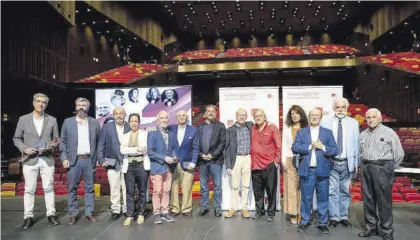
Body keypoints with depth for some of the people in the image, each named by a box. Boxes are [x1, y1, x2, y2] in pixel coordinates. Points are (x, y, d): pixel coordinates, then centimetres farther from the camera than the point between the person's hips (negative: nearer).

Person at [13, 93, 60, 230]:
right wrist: (24, 149, -10)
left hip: (47, 159, 1)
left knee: (49, 188, 6)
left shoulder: (52, 120, 6)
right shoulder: (23, 119, 3)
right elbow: (16, 138, 7)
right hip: (30, 159, 0)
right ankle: (28, 217, 14)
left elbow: (56, 139, 9)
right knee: (29, 189, 4)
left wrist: (50, 148, -10)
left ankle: (51, 214, 15)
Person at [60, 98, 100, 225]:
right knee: (72, 188, 5)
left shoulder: (95, 123, 5)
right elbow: (63, 141, 4)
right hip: (74, 160, 0)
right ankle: (73, 214, 16)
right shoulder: (68, 122, 4)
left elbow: (99, 142, 8)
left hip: (89, 160, 1)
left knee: (90, 188, 6)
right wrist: (64, 158, -4)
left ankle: (89, 213, 16)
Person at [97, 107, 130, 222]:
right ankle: (115, 211, 17)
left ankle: (127, 210, 17)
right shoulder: (107, 127, 3)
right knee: (114, 188, 6)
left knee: (127, 188, 5)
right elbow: (101, 145, 2)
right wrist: (101, 160, -5)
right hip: (112, 163, 0)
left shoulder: (130, 127, 2)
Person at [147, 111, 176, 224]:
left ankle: (165, 212, 19)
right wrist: (164, 158, -17)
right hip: (157, 166, -4)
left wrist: (174, 157, -5)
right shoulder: (152, 133, -5)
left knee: (166, 191, 9)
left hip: (168, 166, 4)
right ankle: (156, 213, 13)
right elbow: (150, 152, -10)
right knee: (157, 191, 1)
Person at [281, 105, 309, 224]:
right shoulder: (287, 128, 11)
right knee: (291, 187, 0)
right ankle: (292, 214, 6)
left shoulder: (306, 129, 4)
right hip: (290, 160, 1)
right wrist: (283, 161, 2)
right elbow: (284, 145, 9)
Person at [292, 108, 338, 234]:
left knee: (323, 198, 7)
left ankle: (323, 223, 19)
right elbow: (294, 148, -4)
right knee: (306, 198, 7)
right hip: (306, 170, 0)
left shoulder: (328, 132, 9)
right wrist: (310, 146, -12)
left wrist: (322, 147, -13)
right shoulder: (301, 132, 8)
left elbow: (335, 151, 2)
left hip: (322, 171, 0)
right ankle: (304, 221, 18)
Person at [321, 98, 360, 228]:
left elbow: (356, 144, 4)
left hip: (347, 163, 2)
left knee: (345, 191, 11)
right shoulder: (325, 123, 0)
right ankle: (334, 217, 14)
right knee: (332, 191, 2)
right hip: (331, 162, -2)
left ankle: (344, 217, 24)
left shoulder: (353, 123, 5)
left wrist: (355, 163, 0)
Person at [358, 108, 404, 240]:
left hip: (382, 168, -5)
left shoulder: (389, 132, -3)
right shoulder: (363, 134, 11)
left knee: (384, 201, -2)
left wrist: (389, 168, 3)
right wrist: (365, 165, 9)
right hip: (366, 169, 5)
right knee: (368, 199, 10)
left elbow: (399, 153, -2)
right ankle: (371, 227, 23)